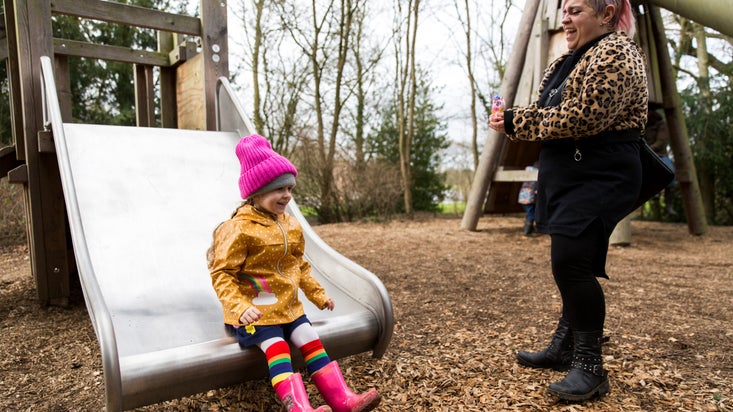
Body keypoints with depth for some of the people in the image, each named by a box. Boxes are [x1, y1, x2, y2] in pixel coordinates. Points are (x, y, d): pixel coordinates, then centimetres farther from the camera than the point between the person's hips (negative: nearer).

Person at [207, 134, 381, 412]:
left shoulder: (291, 226, 7)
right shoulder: (239, 229, -16)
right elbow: (222, 274, -17)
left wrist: (318, 295, 15)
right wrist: (240, 308, -29)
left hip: (288, 306, 7)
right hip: (255, 311, -6)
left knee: (311, 342, -3)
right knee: (277, 349, -22)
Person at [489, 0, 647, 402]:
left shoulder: (616, 54, -10)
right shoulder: (566, 61, 19)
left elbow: (583, 116, -22)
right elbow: (543, 112, 19)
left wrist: (521, 122, -10)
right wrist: (510, 121, -1)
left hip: (598, 177, -9)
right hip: (566, 175, 10)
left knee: (570, 263, -15)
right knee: (570, 264, 14)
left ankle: (589, 367, -1)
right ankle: (564, 347, 27)